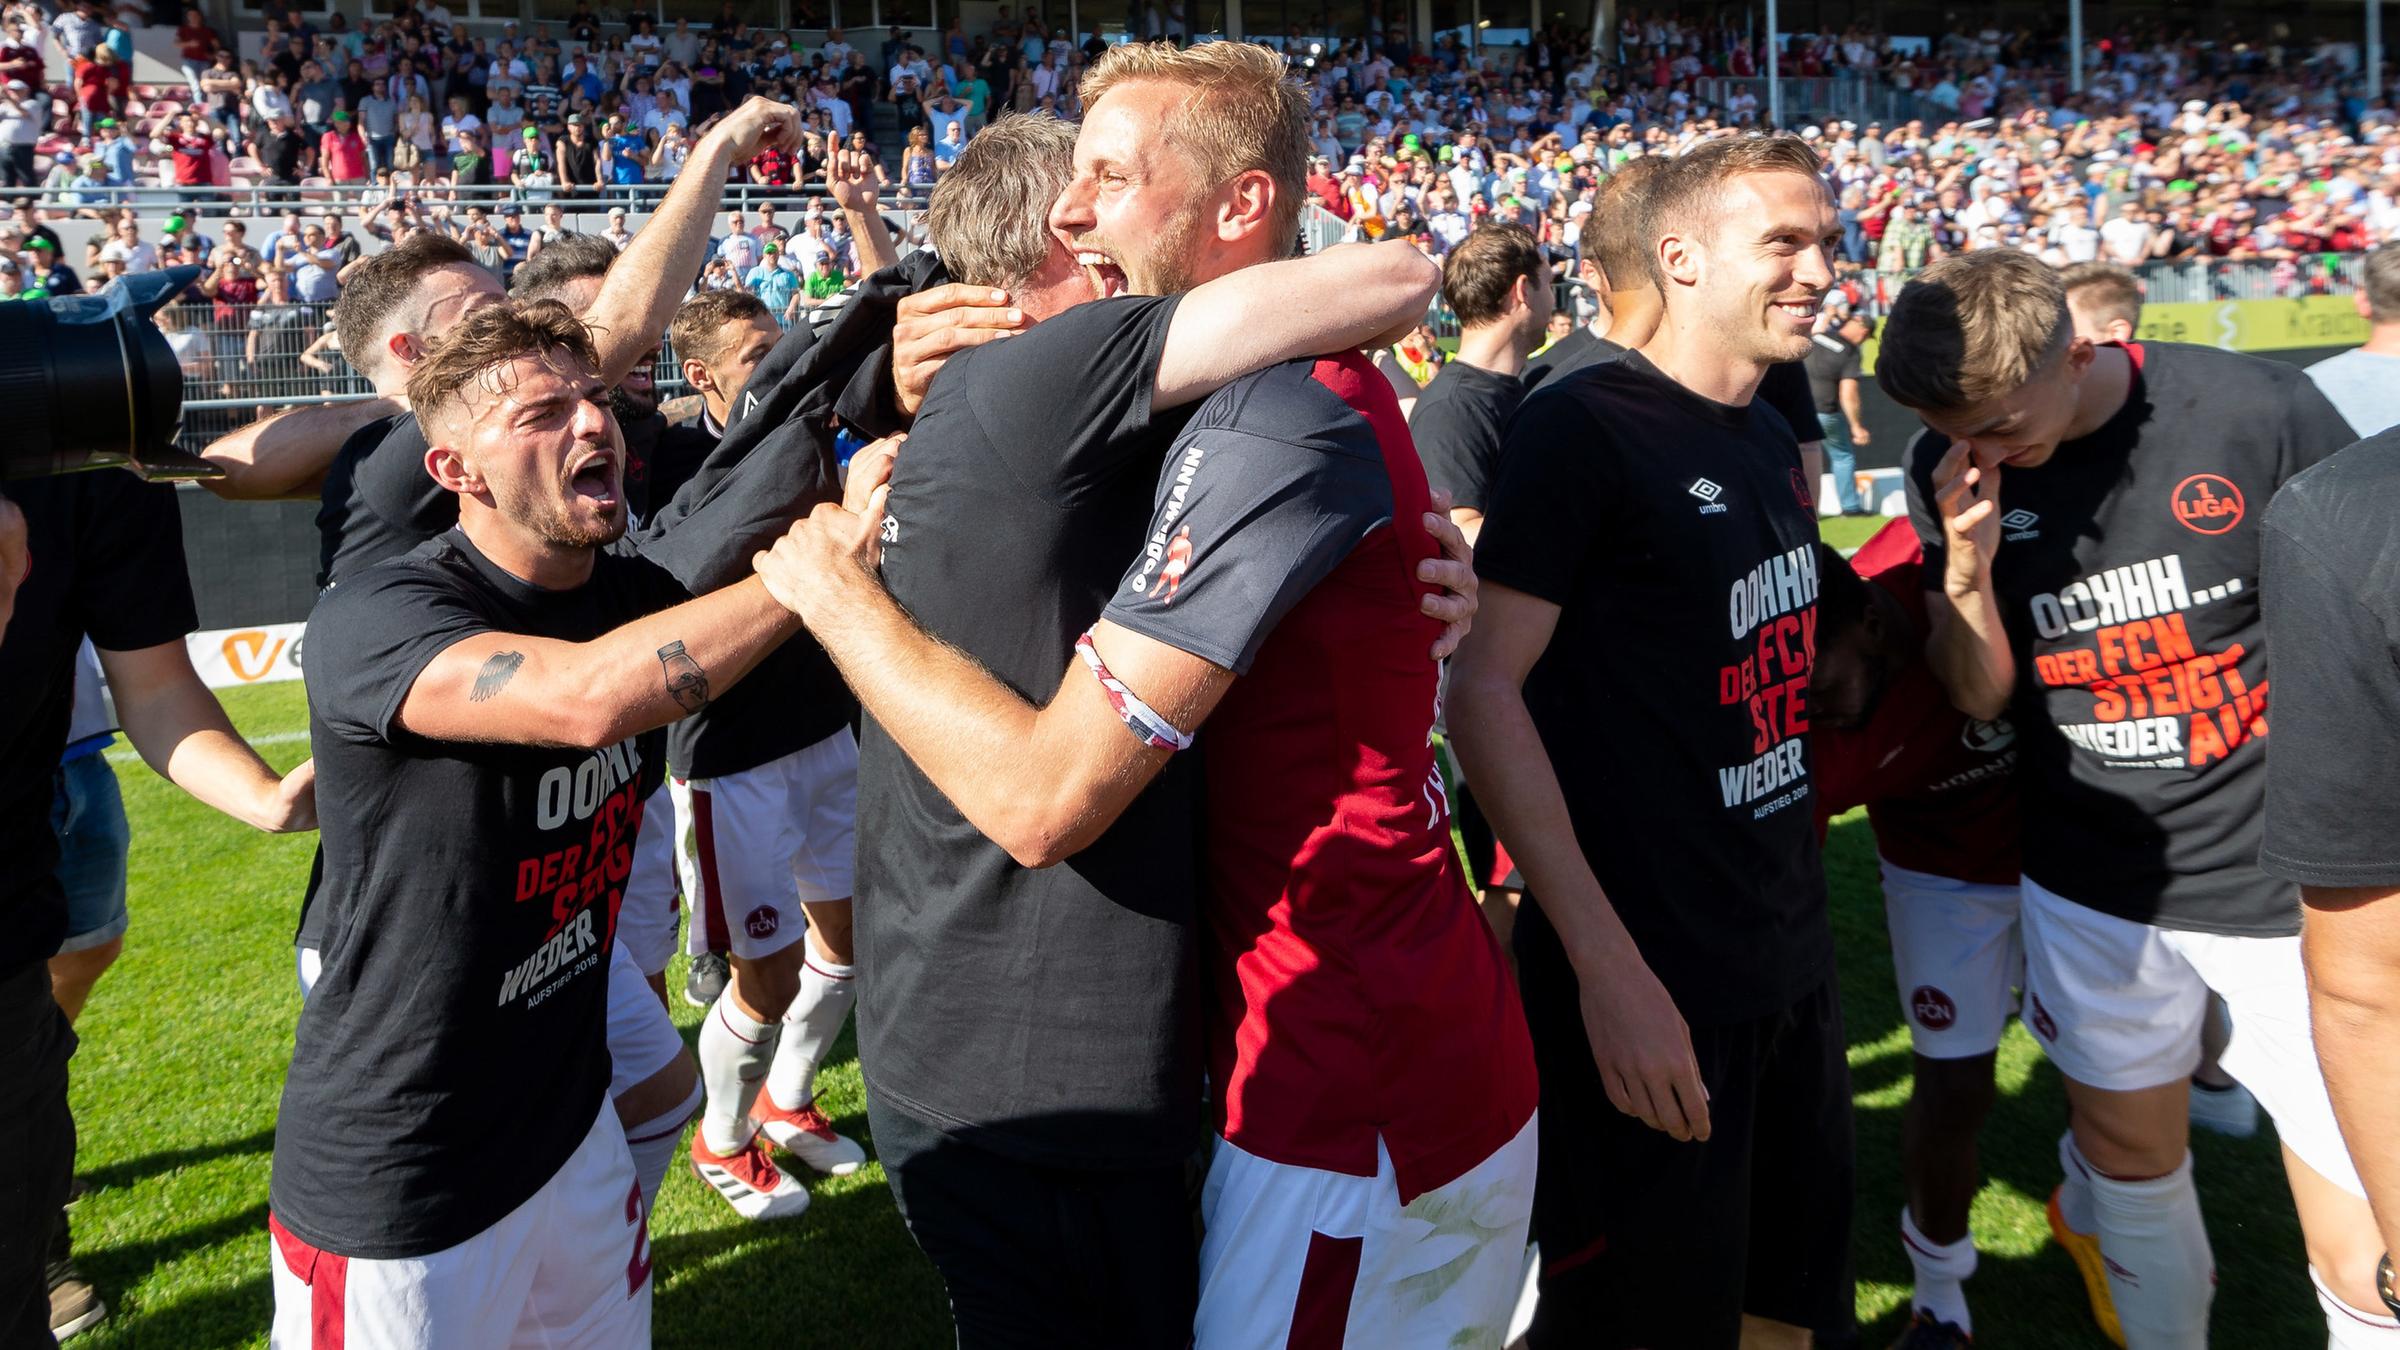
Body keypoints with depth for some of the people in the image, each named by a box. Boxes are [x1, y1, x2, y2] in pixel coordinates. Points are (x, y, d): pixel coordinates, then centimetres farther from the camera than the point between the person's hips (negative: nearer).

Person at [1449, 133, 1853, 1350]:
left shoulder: (1770, 440, 11)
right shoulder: (1581, 426, -14)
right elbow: (1483, 692, -20)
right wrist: (1604, 965, -24)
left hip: (1790, 959, 8)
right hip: (1646, 977, -8)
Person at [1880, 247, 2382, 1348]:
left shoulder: (2259, 415, -14)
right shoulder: (1951, 468, -5)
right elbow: (1979, 693, 0)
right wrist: (1967, 564, -19)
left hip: (2298, 885, -2)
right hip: (2094, 885, 3)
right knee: (2131, 1155, 18)